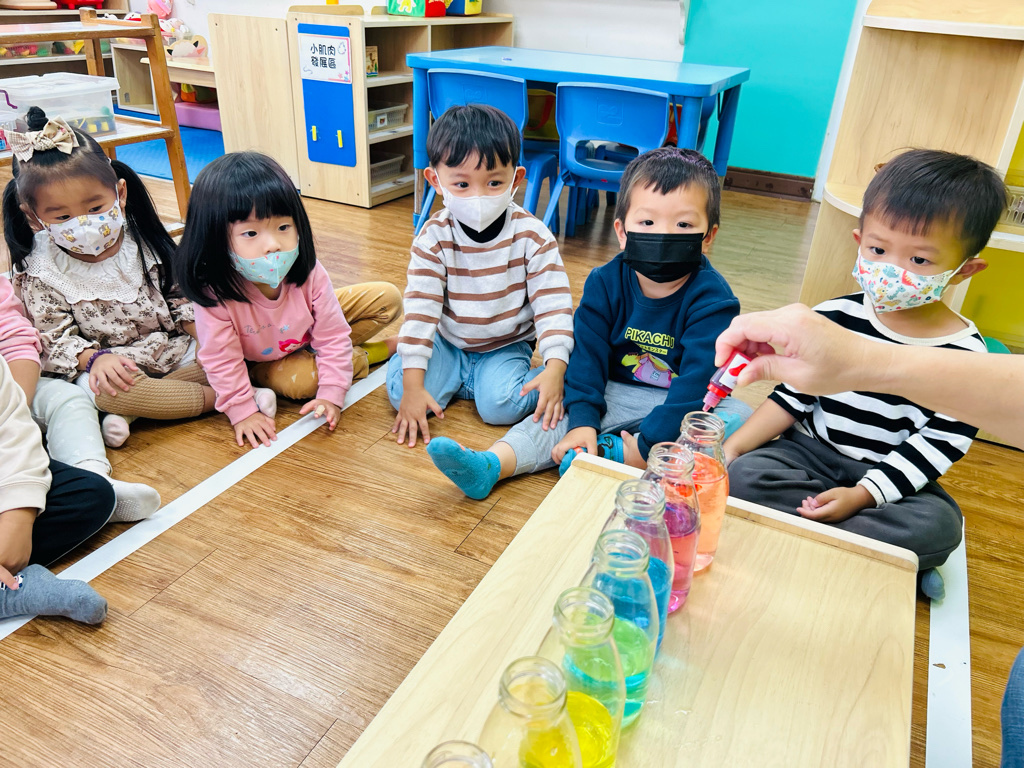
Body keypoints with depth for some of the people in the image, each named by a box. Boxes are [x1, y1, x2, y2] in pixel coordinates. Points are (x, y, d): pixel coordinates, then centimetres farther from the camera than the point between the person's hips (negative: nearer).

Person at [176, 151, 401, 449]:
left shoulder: (309, 273, -31)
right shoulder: (214, 293, -37)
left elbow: (332, 335, -23)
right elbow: (221, 359, -26)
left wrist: (330, 394, -26)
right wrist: (242, 410, -25)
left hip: (311, 332, 2)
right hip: (260, 360, -1)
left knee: (388, 298, -6)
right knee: (299, 381, -33)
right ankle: (366, 355, -5)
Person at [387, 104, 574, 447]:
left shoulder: (532, 235, -16)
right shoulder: (434, 237, -15)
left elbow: (553, 304, -16)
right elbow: (419, 308, -18)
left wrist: (555, 369, -29)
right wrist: (413, 384, -23)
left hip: (506, 346, -2)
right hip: (447, 342, 2)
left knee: (500, 404, -27)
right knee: (399, 389, -18)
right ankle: (454, 378, 7)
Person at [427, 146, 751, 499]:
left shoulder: (712, 299, -19)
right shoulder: (605, 283, -9)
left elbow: (697, 380, -25)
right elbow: (587, 352, -10)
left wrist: (647, 444, -30)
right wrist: (583, 420, -22)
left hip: (687, 404, -1)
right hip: (616, 393, 2)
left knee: (739, 418, -27)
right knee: (560, 413, -19)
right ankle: (489, 465, -36)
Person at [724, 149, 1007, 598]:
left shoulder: (964, 353, -10)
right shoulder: (837, 317, -6)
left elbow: (940, 442, -10)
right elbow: (793, 395, -1)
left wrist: (862, 494, -21)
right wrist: (733, 446, -12)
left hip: (890, 475, -1)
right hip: (810, 451, 2)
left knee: (939, 525, -29)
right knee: (744, 474, -24)